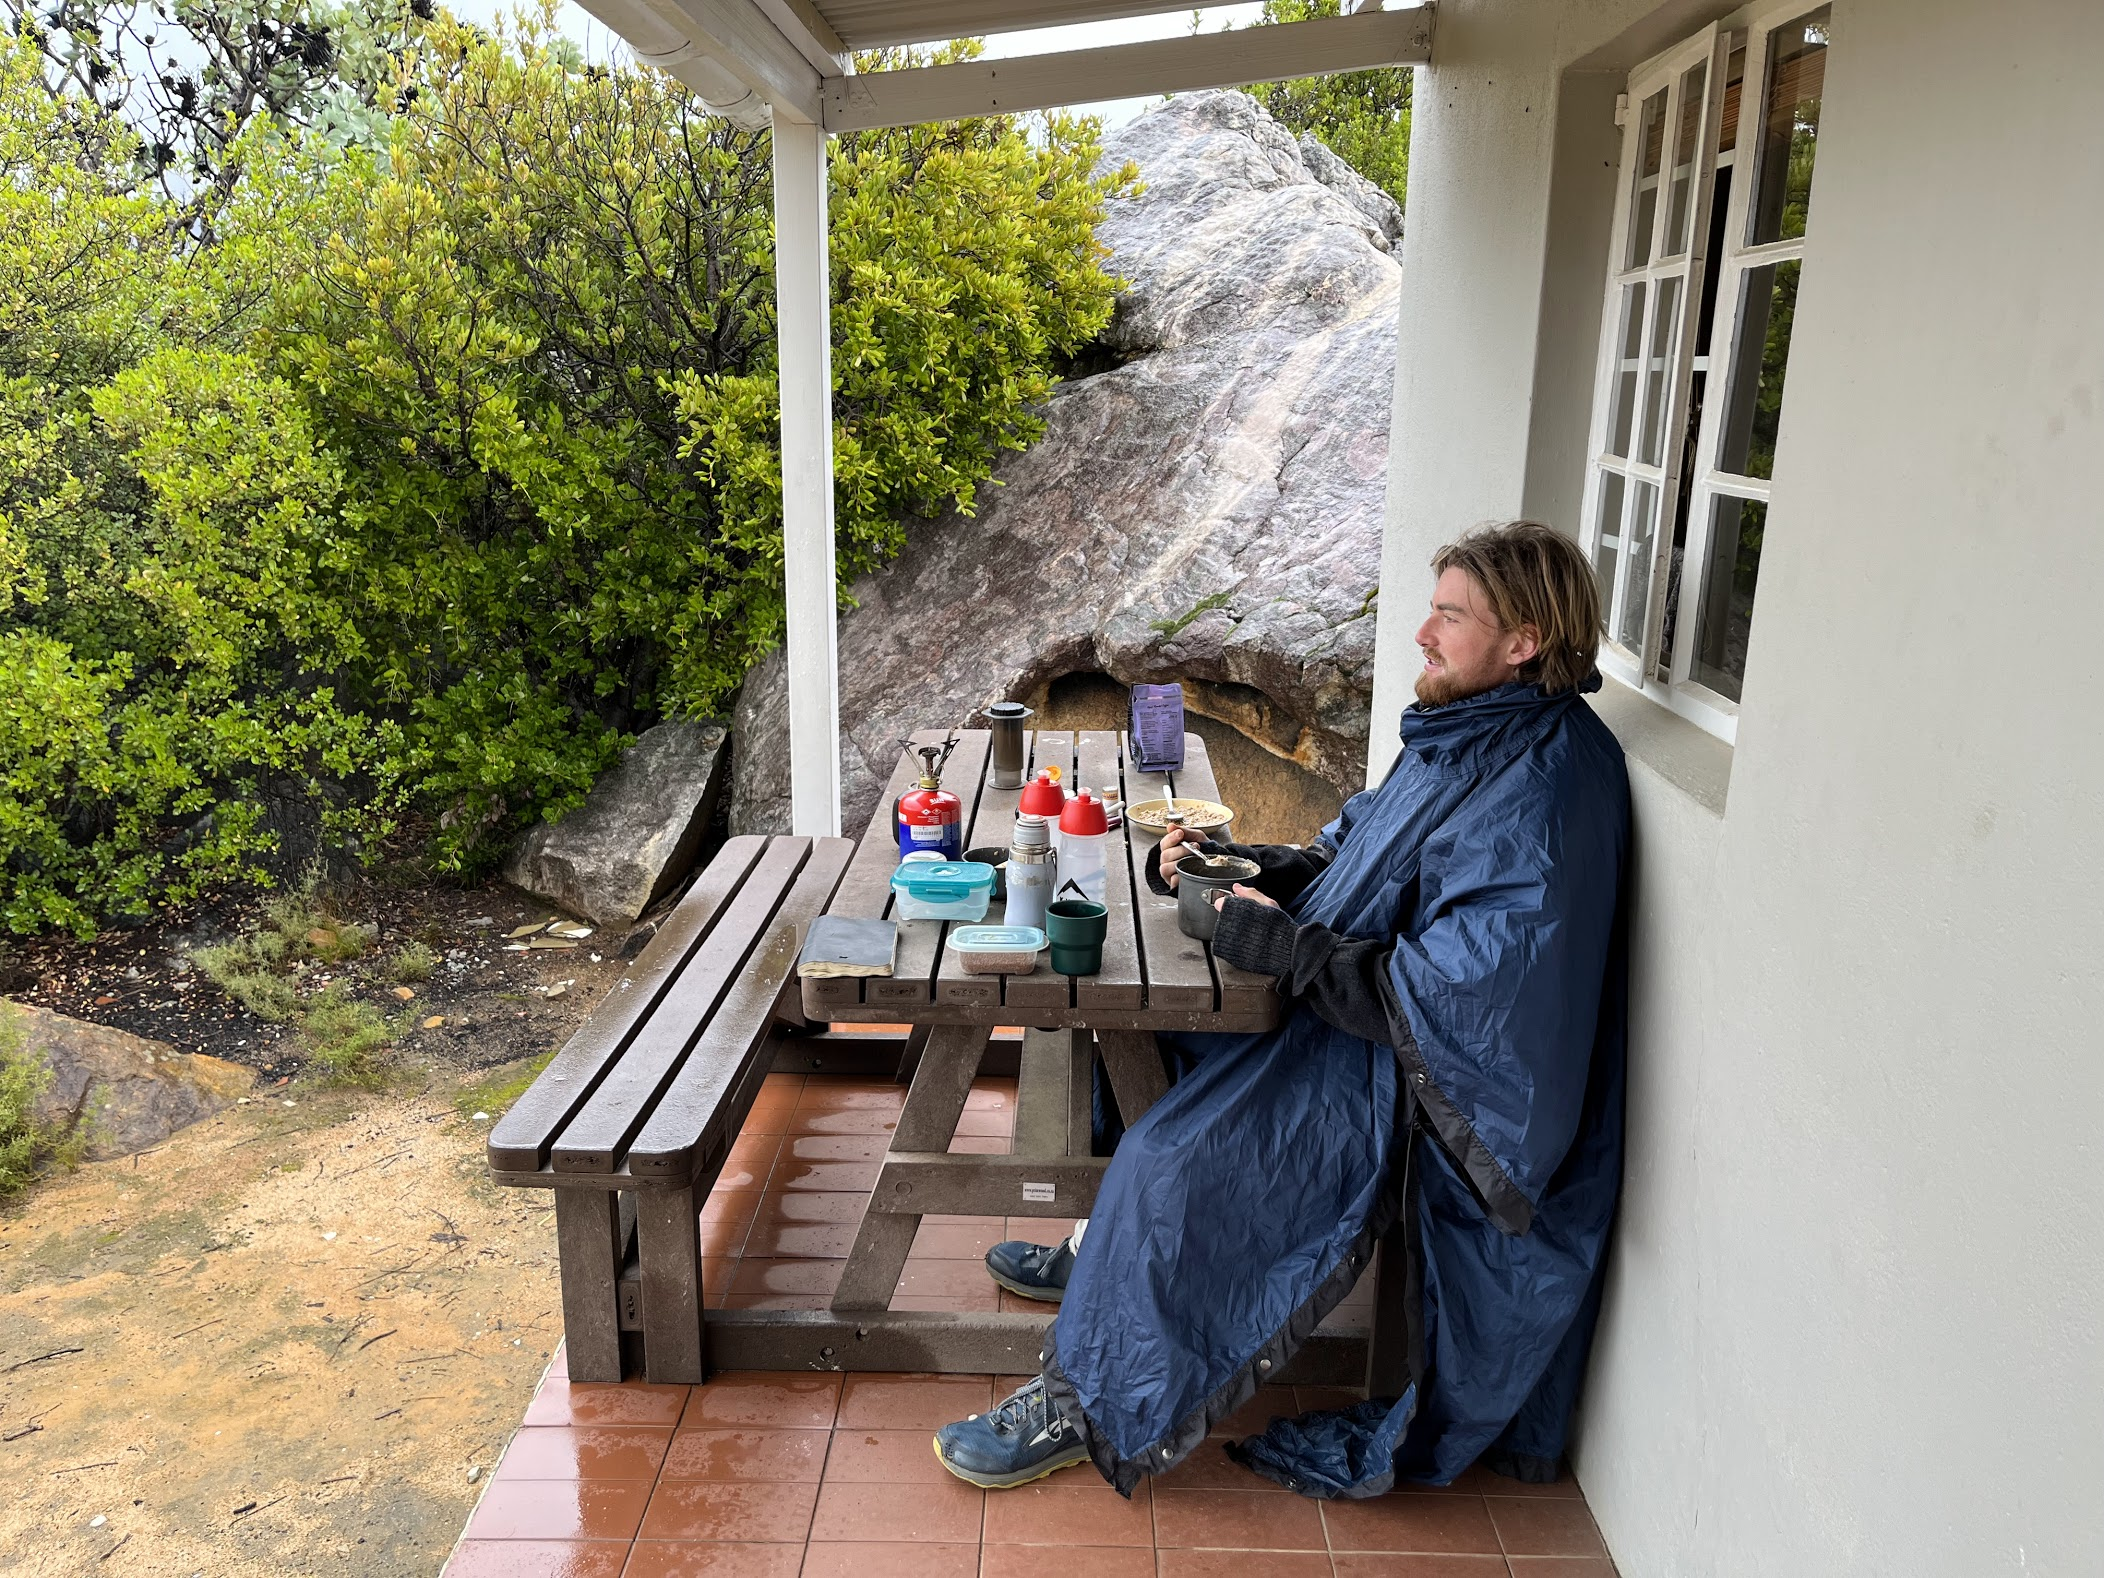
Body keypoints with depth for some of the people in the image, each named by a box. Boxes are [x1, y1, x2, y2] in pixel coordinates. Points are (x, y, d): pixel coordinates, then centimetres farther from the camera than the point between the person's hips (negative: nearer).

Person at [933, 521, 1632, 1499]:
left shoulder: (1538, 791, -25)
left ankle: (1088, 1404, 1)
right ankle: (1109, 1256, 28)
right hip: (1346, 1008, 10)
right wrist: (1239, 865, -1)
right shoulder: (1465, 736, 6)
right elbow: (1356, 850, 16)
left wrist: (1285, 949, -25)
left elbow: (1467, 989, -31)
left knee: (1173, 1159, -20)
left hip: (1404, 1077, -10)